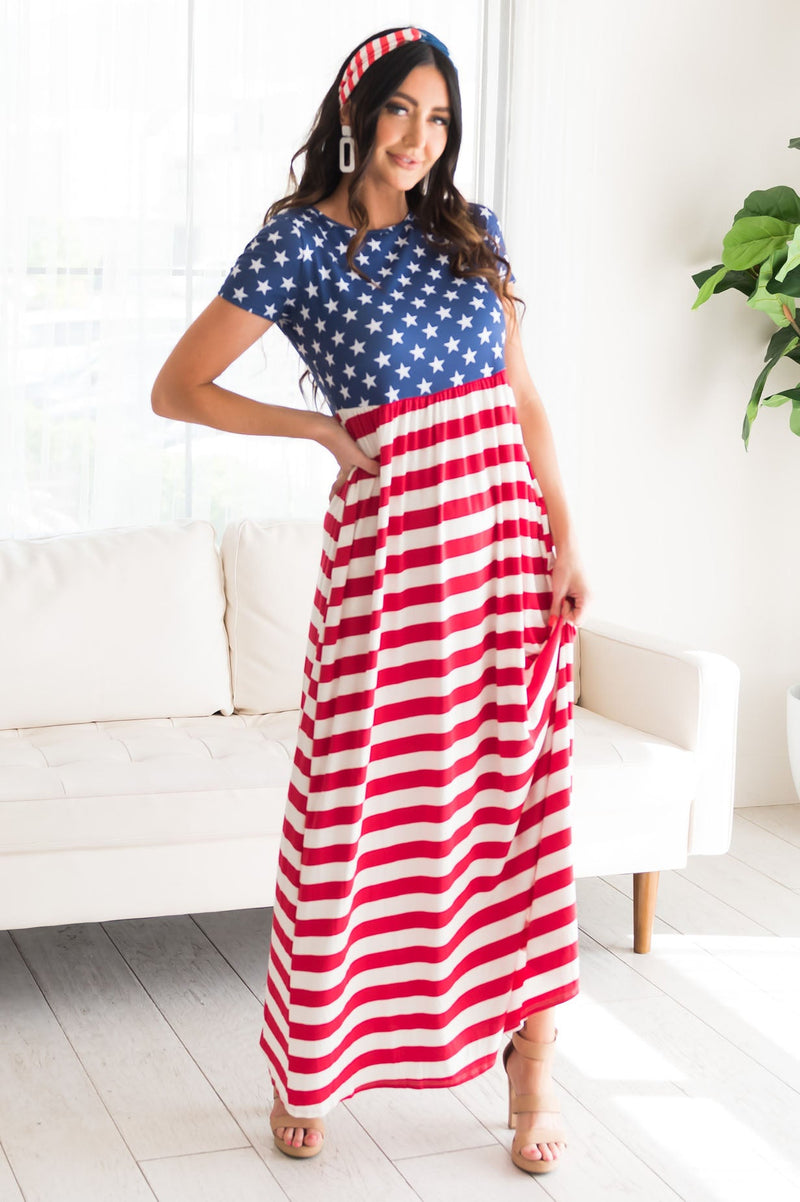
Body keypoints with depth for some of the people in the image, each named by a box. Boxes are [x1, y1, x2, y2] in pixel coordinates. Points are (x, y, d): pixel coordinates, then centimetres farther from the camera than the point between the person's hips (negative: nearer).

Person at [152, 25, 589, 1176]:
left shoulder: (470, 229, 11)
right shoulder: (298, 242, -2)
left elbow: (524, 398, 12)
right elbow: (175, 389, -1)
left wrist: (565, 539, 3)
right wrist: (317, 425, -7)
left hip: (506, 532, 4)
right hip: (392, 541, -4)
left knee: (520, 792, 6)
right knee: (357, 808, 1)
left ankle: (531, 1059, 20)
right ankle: (304, 1069, 20)